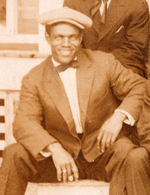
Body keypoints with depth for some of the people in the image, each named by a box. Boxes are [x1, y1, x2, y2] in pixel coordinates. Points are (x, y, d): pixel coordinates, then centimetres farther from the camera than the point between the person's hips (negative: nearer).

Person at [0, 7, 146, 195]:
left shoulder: (104, 63, 4)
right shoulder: (33, 79, 1)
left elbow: (139, 88, 5)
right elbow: (24, 123, -11)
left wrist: (119, 116, -16)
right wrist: (55, 149, -30)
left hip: (103, 158, 0)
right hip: (60, 159, 1)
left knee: (126, 150, -33)